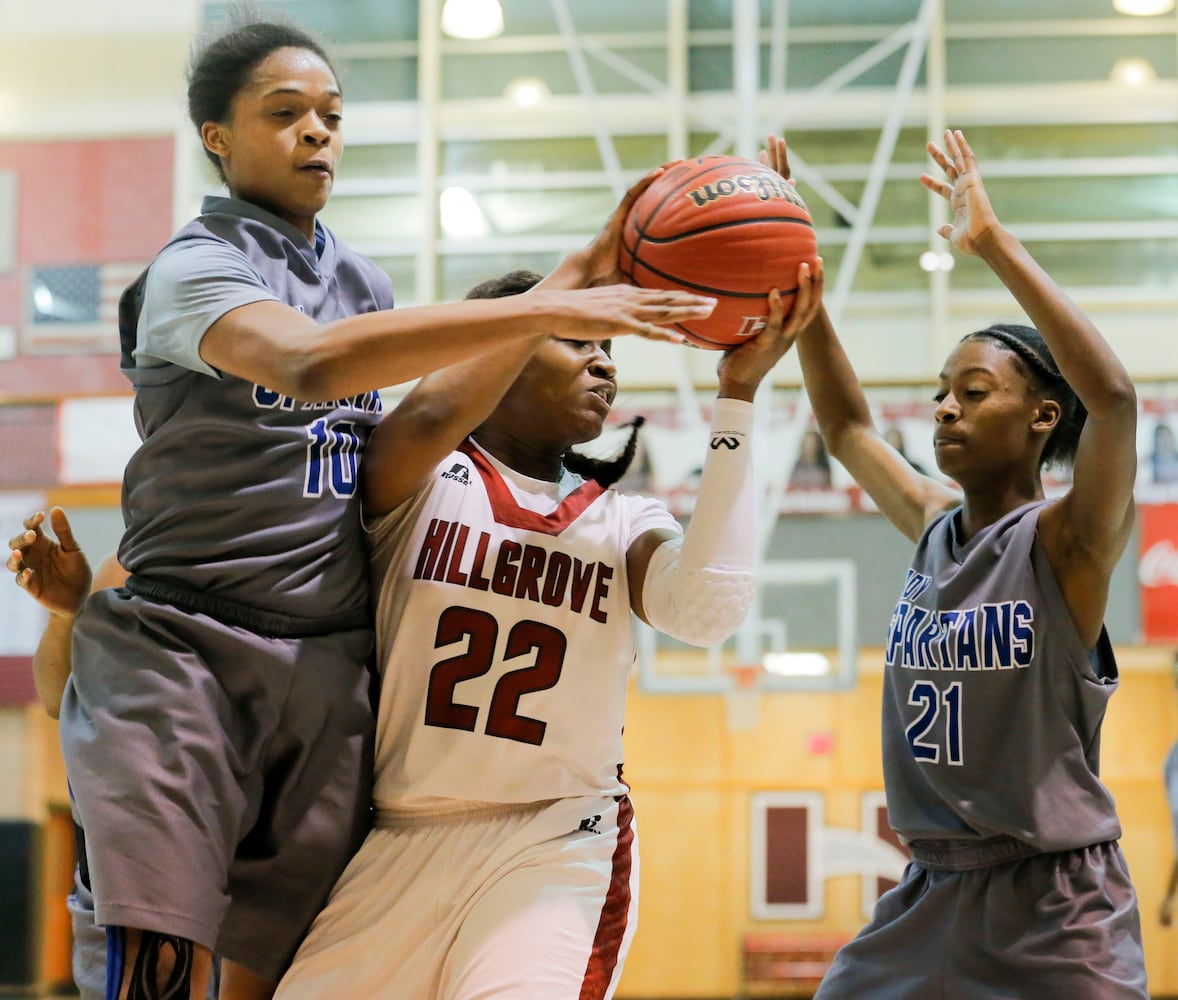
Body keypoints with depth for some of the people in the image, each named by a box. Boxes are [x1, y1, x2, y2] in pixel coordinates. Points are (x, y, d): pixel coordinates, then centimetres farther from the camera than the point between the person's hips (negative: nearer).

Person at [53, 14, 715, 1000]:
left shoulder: (364, 282, 17)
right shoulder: (195, 269, -8)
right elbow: (312, 363, -30)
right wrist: (547, 310, -32)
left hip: (326, 664, 7)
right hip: (186, 648, -6)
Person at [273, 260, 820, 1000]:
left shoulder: (624, 523, 7)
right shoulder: (419, 481, 1)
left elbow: (709, 610, -14)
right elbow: (433, 415, -23)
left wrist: (738, 396, -13)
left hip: (555, 843, 1)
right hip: (398, 836, 0)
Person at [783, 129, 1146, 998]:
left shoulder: (1067, 542, -10)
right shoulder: (936, 529, 7)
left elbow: (1111, 395, -27)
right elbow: (845, 423, 16)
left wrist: (993, 242, -26)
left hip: (1051, 905, -6)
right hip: (929, 896, 6)